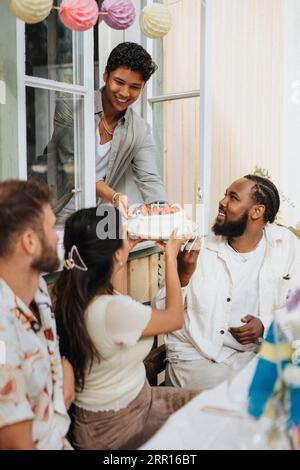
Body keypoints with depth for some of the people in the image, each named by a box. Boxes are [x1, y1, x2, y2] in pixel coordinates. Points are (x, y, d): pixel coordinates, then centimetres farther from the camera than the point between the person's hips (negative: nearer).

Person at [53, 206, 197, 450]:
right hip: (115, 429, -8)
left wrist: (128, 243, 21)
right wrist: (171, 256, -5)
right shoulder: (113, 309, -34)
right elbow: (175, 318, -14)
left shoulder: (74, 293, -9)